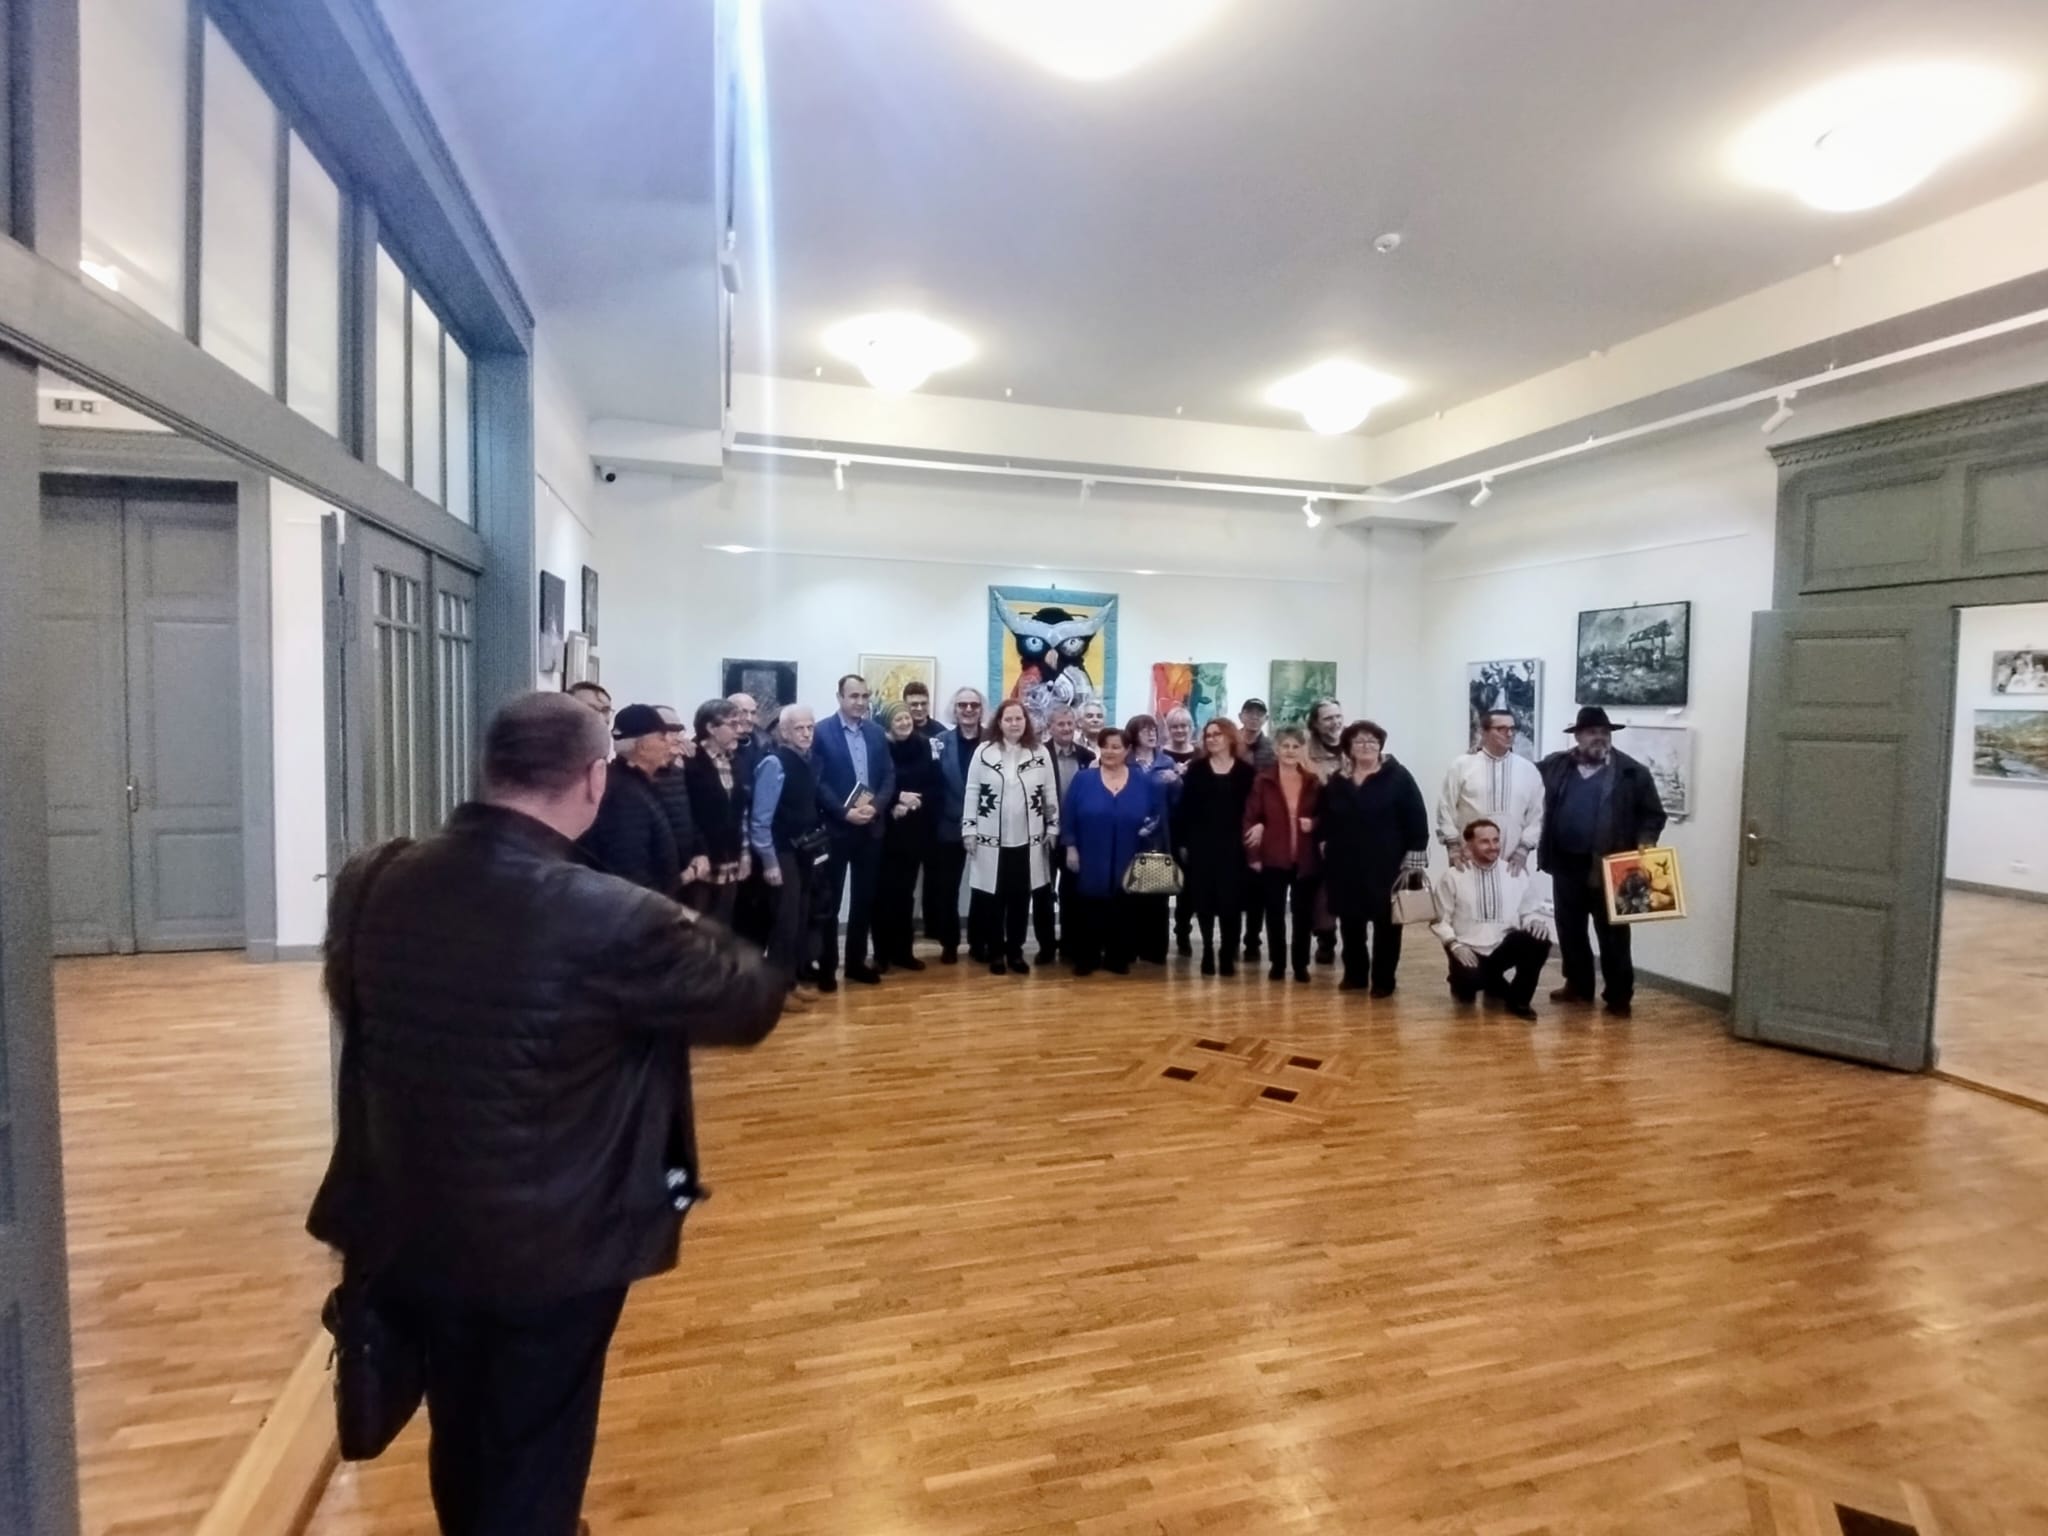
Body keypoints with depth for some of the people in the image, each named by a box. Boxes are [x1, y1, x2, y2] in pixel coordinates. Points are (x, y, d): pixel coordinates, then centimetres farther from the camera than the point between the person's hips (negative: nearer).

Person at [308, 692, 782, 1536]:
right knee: (533, 1465, 20)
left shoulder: (369, 882, -11)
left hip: (411, 1229, 5)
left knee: (459, 1444, 29)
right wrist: (695, 937, 5)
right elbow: (753, 1003, -14)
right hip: (554, 1246, -5)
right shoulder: (615, 919, -28)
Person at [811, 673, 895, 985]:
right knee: (829, 900, 4)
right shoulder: (822, 732, -4)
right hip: (836, 827, -4)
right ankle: (827, 965, 13)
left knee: (865, 898, 10)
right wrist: (845, 812, -18)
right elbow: (818, 782, -10)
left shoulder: (877, 732, 9)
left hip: (871, 827, 4)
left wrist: (876, 806, -11)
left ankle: (856, 961, 22)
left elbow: (889, 776, 6)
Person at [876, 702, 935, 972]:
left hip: (915, 829, 3)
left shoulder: (923, 748, 6)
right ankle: (883, 951, 10)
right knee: (885, 890, -1)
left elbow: (934, 787, 4)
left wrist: (915, 803, -12)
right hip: (886, 829, -3)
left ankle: (903, 951, 16)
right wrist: (897, 801, -19)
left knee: (906, 891, 8)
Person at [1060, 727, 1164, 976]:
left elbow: (1159, 817, 10)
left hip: (1128, 865, 1)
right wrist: (1070, 848, -4)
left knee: (1123, 913, 9)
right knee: (1088, 912, 4)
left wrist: (1151, 830, -10)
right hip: (1090, 862, -1)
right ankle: (1086, 959, 18)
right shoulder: (1083, 779, 0)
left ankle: (1118, 959, 23)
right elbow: (1068, 816, 1)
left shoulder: (1145, 783, 3)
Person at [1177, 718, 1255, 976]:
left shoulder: (1245, 771, 2)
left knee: (1230, 901, -1)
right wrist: (1182, 842, -1)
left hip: (1233, 845, -1)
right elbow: (1184, 807, 3)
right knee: (1204, 901, 5)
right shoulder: (1196, 768, 6)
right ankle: (1208, 951, 17)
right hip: (1201, 844, 1)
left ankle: (1228, 955, 9)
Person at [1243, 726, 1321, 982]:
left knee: (1303, 913, 6)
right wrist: (1253, 855, -8)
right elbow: (1250, 819, -3)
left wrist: (1314, 824, -11)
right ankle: (1278, 963, 19)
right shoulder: (1262, 781, -2)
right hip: (1273, 858, -1)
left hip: (1305, 859, 1)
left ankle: (1301, 964, 19)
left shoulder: (1314, 782, 4)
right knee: (1274, 913, 6)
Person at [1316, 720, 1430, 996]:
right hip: (1346, 866, 4)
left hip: (1386, 866, -4)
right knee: (1350, 922, 10)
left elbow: (1416, 820, -7)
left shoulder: (1398, 777, -4)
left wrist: (1414, 859, -12)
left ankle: (1383, 980, 15)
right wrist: (1324, 845, 8)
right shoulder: (1336, 781, 10)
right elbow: (1324, 820, 18)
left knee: (1386, 923, 5)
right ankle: (1354, 974, 24)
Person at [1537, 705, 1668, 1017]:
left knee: (1613, 933, 1)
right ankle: (1578, 985, 28)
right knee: (1569, 929, 13)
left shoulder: (1633, 773, 0)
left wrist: (1645, 842, -11)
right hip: (1566, 863, 3)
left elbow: (1653, 814, 2)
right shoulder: (1554, 766, 5)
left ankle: (1619, 996, 11)